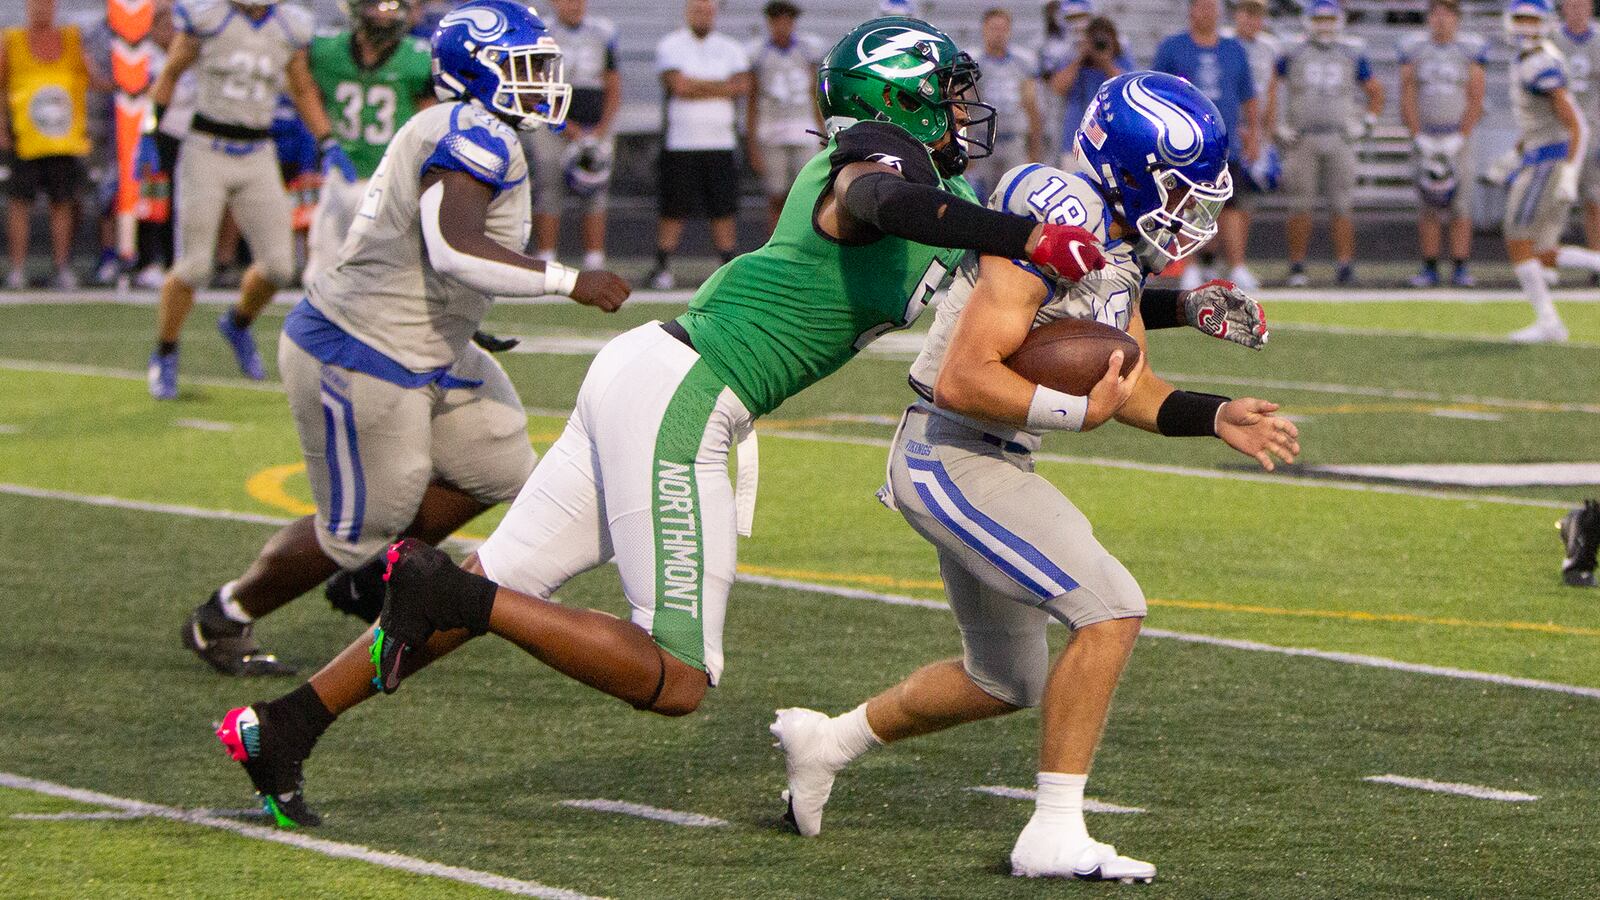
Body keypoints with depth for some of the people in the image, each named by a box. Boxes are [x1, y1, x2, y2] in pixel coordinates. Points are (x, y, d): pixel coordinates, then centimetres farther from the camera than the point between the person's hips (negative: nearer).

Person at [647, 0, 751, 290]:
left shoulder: (730, 49, 11)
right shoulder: (670, 46, 0)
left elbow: (741, 86, -3)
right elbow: (679, 85, -14)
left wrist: (697, 86, -8)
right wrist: (719, 86, -6)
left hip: (720, 143, 3)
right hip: (680, 143, -3)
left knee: (724, 209, 2)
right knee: (674, 209, -2)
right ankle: (662, 268, 4)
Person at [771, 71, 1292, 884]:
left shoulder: (1120, 245, 6)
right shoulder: (1055, 230, -24)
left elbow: (1131, 390, 13)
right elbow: (965, 381, -29)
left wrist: (1217, 419, 0)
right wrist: (1079, 411, -24)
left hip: (993, 462, 10)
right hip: (950, 457, -10)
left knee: (1005, 682, 23)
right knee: (1110, 610, -19)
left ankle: (823, 741, 40)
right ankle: (1054, 834, -15)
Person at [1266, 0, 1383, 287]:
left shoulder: (1352, 55, 8)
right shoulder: (1292, 53, 4)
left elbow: (1375, 92, 19)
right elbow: (1270, 88, 9)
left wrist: (1366, 123, 7)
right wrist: (1275, 125, 1)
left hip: (1339, 139, 1)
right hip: (1301, 140, -1)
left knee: (1342, 206, -4)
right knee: (1301, 206, -1)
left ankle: (1344, 264, -2)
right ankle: (1297, 266, 6)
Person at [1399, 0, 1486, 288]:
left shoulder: (1471, 49, -2)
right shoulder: (1413, 48, 2)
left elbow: (1475, 100, -4)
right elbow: (1407, 98, 0)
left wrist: (1458, 140, -11)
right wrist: (1420, 139, -8)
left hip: (1459, 137, -1)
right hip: (1426, 137, 1)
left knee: (1460, 207, -4)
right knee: (1428, 208, 1)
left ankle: (1460, 269, 0)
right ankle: (1429, 269, 5)